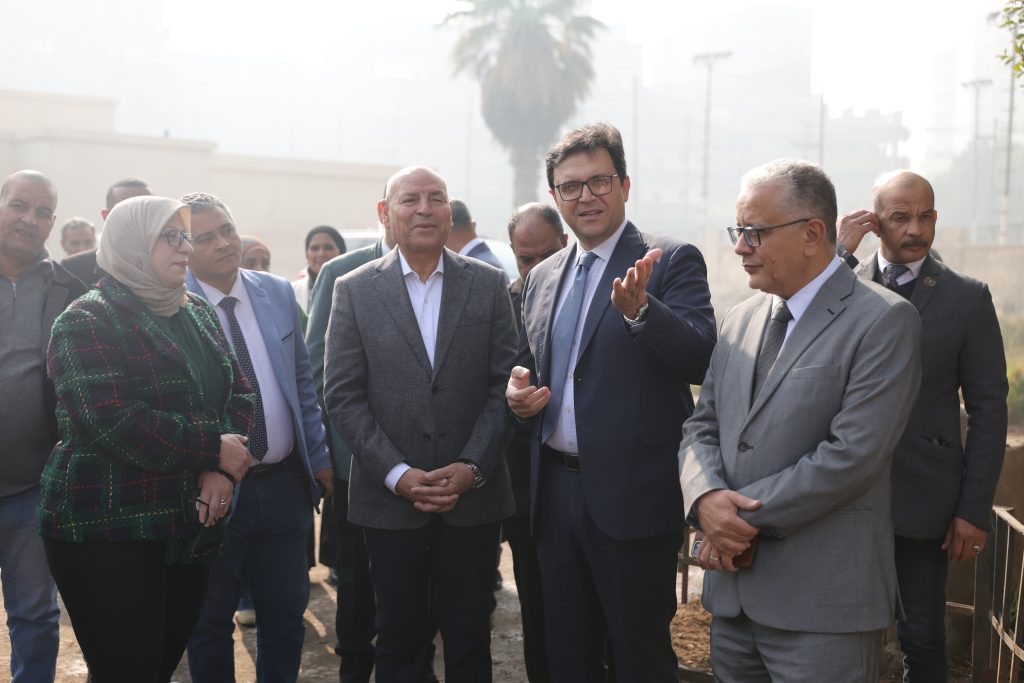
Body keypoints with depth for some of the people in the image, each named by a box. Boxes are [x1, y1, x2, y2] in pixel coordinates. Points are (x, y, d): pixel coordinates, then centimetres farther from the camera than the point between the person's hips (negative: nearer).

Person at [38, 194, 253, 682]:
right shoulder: (88, 322, -8)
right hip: (109, 533, -6)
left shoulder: (196, 314, 14)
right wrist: (214, 448, -16)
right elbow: (116, 423, -20)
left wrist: (221, 471, -11)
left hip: (189, 526, 6)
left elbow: (238, 394, 7)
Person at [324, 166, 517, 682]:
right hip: (389, 497, 0)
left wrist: (472, 467, -11)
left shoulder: (488, 285, 3)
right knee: (399, 641, 11)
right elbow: (342, 395, -3)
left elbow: (505, 385, 0)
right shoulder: (354, 291, 1)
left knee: (469, 640, 10)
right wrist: (398, 474, -11)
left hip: (475, 494, 1)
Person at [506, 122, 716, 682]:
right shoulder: (542, 277, 12)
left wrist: (639, 310, -37)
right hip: (556, 494, 6)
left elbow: (701, 358, -20)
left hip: (633, 498, -6)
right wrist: (518, 390, 0)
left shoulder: (671, 261, -7)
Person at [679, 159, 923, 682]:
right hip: (732, 590, 6)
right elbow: (702, 426, 11)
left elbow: (852, 453, -17)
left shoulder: (883, 321, -9)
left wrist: (747, 516, -14)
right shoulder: (740, 321, 12)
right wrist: (706, 498, -10)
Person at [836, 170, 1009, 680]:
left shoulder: (967, 298, -1)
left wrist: (975, 509, -6)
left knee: (922, 638, 8)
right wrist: (838, 256, -18)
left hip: (923, 499, -1)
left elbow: (988, 408, -1)